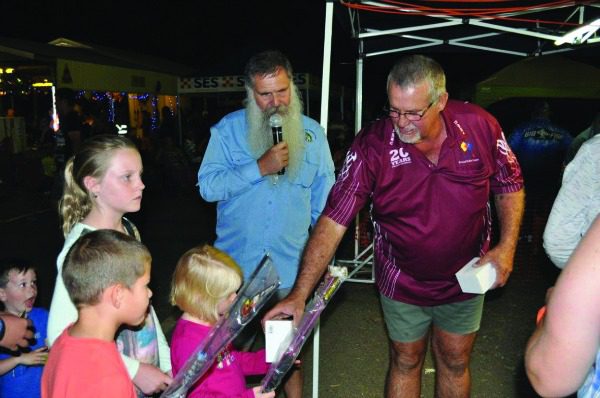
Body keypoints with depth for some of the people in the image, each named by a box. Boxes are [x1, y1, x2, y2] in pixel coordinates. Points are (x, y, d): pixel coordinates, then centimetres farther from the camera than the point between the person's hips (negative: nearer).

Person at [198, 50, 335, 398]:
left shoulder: (312, 133, 2)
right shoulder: (228, 129, -3)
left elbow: (324, 201, 6)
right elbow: (208, 186, -12)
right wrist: (260, 167, -21)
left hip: (290, 268, 1)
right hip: (237, 264, 0)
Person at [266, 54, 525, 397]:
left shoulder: (480, 126, -17)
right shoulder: (372, 144, -23)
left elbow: (510, 186, 0)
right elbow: (333, 221, -23)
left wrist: (507, 247, -12)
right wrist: (300, 295, -28)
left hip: (465, 279, 2)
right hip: (403, 285, -1)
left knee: (455, 362, 20)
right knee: (405, 363, 17)